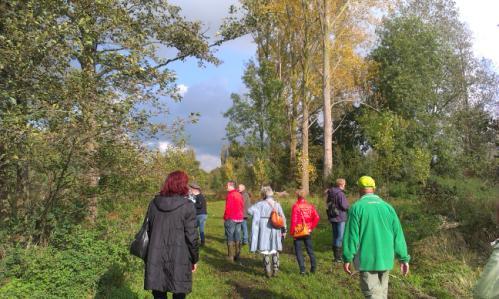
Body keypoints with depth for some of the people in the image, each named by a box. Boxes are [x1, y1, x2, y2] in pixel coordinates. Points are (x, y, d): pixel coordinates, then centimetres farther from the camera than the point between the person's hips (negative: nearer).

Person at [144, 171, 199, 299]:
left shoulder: (154, 203, 3)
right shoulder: (187, 206, -11)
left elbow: (148, 231, 9)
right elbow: (191, 237, -10)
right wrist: (194, 259, 2)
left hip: (155, 258, 4)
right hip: (179, 259, -4)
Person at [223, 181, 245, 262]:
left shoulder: (230, 195, -13)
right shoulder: (240, 195, 10)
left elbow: (228, 208, -16)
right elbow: (242, 207, 14)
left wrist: (225, 218, -7)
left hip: (231, 219, -7)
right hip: (239, 219, 7)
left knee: (230, 238, 0)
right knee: (237, 238, 11)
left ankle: (230, 256, 1)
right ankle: (237, 256, 15)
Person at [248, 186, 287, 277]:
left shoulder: (261, 204, -8)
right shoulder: (277, 204, 1)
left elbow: (250, 210, -16)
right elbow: (283, 218, 0)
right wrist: (284, 230, 8)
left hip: (264, 230, -3)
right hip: (275, 231, 3)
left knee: (266, 250, 8)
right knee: (275, 251, 16)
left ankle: (268, 272, 12)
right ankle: (275, 270, 20)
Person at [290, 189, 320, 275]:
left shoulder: (295, 206, -12)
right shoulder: (310, 206, 1)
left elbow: (294, 220, -14)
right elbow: (316, 217, -4)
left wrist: (292, 232, -7)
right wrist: (311, 227, 4)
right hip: (308, 231, 4)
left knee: (298, 250, 5)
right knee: (310, 249, 16)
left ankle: (302, 269, 0)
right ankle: (313, 268, 18)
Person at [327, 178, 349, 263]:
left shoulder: (330, 193, 9)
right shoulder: (340, 193, -17)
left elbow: (328, 204, 16)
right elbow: (344, 206, -19)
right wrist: (348, 207, 0)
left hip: (332, 217, 8)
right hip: (340, 217, -8)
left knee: (335, 236, 15)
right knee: (340, 237, -2)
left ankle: (336, 256, 23)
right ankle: (338, 257, 1)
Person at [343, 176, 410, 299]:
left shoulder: (356, 207, -8)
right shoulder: (387, 207, 3)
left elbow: (351, 235, -10)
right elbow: (398, 234, 3)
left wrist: (347, 259, -3)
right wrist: (404, 258, 9)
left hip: (367, 259, -4)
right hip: (385, 258, 4)